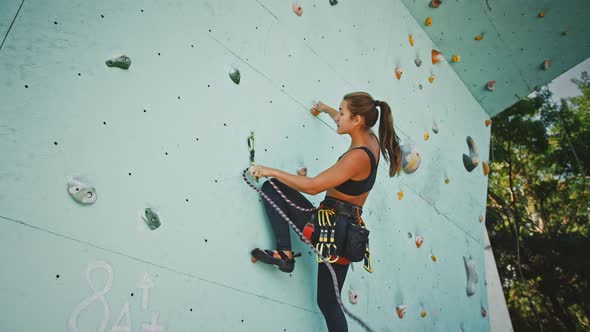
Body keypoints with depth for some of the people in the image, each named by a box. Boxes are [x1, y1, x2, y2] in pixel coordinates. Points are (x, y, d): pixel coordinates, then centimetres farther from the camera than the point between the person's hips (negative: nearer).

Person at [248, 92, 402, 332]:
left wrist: (271, 171, -17)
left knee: (272, 187, -4)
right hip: (347, 228, 9)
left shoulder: (358, 156, -21)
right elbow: (347, 122, 27)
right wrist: (325, 109, 40)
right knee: (328, 302, 19)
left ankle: (285, 253, -7)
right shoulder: (372, 141, 3)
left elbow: (312, 186, -24)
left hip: (329, 226, -9)